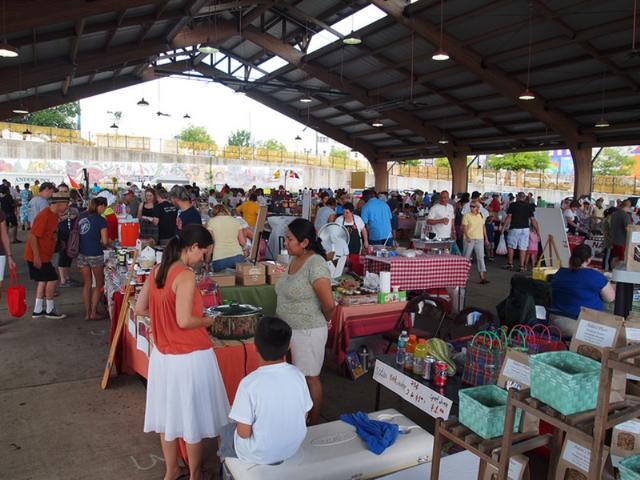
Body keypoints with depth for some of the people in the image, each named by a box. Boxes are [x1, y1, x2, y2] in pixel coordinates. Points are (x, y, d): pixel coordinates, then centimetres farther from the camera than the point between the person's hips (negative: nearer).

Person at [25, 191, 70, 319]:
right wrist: (36, 256, -25)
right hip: (37, 257, -10)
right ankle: (49, 310, 8)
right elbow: (32, 236, -24)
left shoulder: (55, 216, 7)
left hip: (44, 256, 10)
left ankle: (38, 310, 24)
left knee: (43, 281, 15)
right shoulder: (44, 216, -22)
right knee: (52, 279, -4)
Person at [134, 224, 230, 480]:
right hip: (189, 357, -7)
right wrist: (208, 320, -7)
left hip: (163, 355, 8)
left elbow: (140, 309, 9)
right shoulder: (186, 276, -21)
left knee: (168, 411, 20)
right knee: (192, 415, 11)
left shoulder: (156, 271, 2)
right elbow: (185, 321, -24)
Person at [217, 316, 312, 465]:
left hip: (259, 455, -4)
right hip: (293, 447, 5)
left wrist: (240, 422, 0)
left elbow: (244, 433, -20)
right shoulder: (298, 375, -14)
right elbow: (303, 418, -2)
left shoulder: (249, 383, -28)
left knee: (225, 432, 26)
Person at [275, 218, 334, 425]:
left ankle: (313, 425, 25)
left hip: (308, 332, -8)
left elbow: (329, 304, -22)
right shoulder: (294, 260, 4)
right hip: (292, 329, 8)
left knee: (310, 378, 8)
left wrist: (323, 322, -4)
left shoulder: (315, 265, -22)